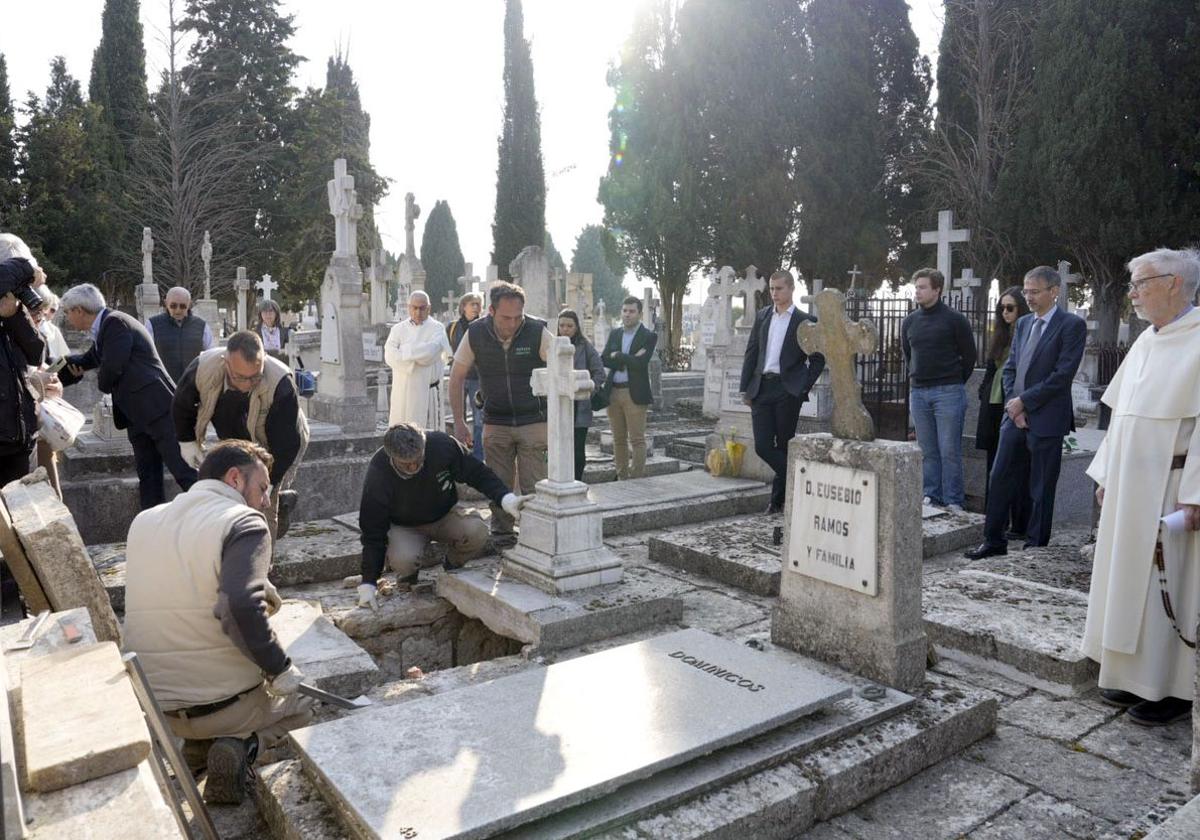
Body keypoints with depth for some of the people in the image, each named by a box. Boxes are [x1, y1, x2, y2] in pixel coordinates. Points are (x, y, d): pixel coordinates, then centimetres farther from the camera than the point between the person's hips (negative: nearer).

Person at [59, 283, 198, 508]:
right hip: (138, 416, 10)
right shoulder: (104, 328, 20)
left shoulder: (116, 322, -10)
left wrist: (102, 382, 2)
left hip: (159, 408, -10)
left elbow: (112, 368, -18)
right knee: (148, 479, 9)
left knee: (186, 473, -12)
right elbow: (86, 361, 36)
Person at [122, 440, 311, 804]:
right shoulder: (244, 522, -17)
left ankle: (200, 744, 12)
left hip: (150, 706, 6)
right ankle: (242, 745, -4)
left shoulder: (143, 522, 5)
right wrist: (280, 669, -18)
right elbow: (241, 608, -31)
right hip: (225, 702, -6)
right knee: (304, 698, 24)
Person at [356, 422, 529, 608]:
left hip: (444, 516, 2)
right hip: (404, 526, -2)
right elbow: (372, 532, -19)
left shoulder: (442, 445, -27)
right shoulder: (378, 474, -27)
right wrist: (368, 583, -20)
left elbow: (478, 473, -12)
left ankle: (452, 571, 3)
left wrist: (506, 498, -29)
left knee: (476, 532, -29)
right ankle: (407, 581, 5)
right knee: (403, 559, -34)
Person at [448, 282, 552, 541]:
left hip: (533, 421, -2)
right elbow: (457, 377, 2)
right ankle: (501, 535, 24)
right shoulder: (475, 333, -8)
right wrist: (458, 423, 0)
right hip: (495, 423, 2)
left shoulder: (537, 332, -15)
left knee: (533, 488, -2)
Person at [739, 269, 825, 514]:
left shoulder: (804, 321, 1)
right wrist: (746, 388, 7)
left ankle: (779, 498, 17)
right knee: (762, 446, -4)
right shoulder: (762, 316, 13)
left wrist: (803, 388, -5)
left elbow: (818, 358, 3)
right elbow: (751, 353, 13)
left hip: (787, 390, -4)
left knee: (784, 445, 3)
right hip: (761, 389, 4)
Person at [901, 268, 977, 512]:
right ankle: (930, 496, 16)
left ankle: (953, 500, 3)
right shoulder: (910, 322, 10)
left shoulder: (954, 320, -4)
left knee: (950, 451, -3)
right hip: (918, 392, 5)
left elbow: (969, 356, 1)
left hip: (948, 392, -5)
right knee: (927, 451, 9)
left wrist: (953, 383, 6)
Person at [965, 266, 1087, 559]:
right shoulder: (1023, 324, 13)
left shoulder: (1071, 325, -7)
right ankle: (994, 540, 17)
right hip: (1015, 414, 6)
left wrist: (1024, 401, -13)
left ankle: (1036, 547, 15)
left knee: (1041, 488, 4)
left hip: (1046, 418, -6)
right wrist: (1013, 404, -2)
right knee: (999, 478, 7)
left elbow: (1063, 375, -15)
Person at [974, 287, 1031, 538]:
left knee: (1019, 468, -2)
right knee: (994, 467, 11)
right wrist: (984, 393, 11)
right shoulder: (1001, 336, 15)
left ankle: (1020, 526, 5)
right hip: (994, 408, 7)